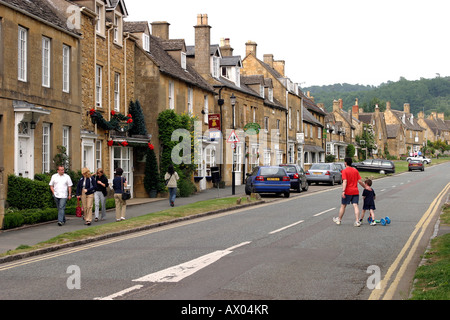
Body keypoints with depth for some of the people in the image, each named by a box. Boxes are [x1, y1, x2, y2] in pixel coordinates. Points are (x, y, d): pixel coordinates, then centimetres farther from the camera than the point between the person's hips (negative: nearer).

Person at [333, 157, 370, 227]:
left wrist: (343, 191, -24)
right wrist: (365, 186, 20)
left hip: (348, 192, -4)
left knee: (343, 206, 9)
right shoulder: (355, 170, 8)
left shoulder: (344, 171, -7)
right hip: (355, 191, 4)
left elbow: (345, 181, -18)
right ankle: (357, 221, -12)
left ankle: (339, 220, 22)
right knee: (355, 206, -2)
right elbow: (360, 181, 6)